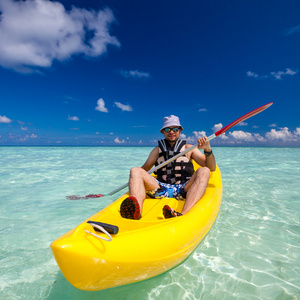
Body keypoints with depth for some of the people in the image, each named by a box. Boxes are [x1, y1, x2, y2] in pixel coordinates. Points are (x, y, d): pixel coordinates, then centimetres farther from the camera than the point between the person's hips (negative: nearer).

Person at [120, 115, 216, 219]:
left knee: (203, 171, -26)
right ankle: (136, 211, -46)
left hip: (184, 190, -1)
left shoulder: (189, 148, 16)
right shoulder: (157, 150, 20)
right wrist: (135, 178, -4)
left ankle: (183, 215, -48)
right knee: (135, 171, -17)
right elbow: (143, 169, 19)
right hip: (161, 190, 1)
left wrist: (208, 150, -11)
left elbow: (212, 168, 8)